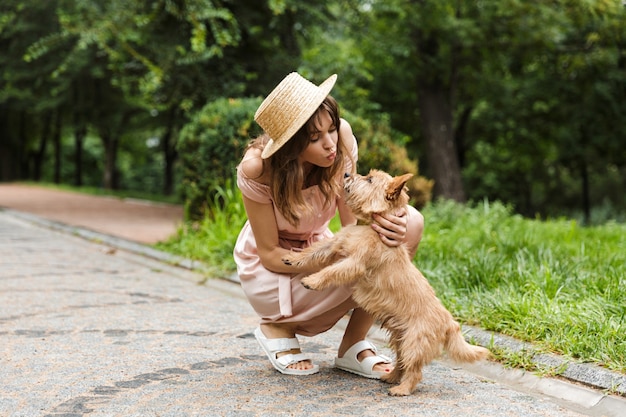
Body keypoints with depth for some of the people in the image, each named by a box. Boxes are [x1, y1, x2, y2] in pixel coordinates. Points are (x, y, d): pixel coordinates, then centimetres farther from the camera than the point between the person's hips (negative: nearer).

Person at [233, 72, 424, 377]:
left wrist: (381, 220, -37)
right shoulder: (257, 168, -28)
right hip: (270, 270, -4)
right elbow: (269, 253, -20)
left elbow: (352, 220, -13)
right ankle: (277, 327, -3)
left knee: (410, 222, -21)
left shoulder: (340, 138, -20)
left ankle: (352, 347, -10)